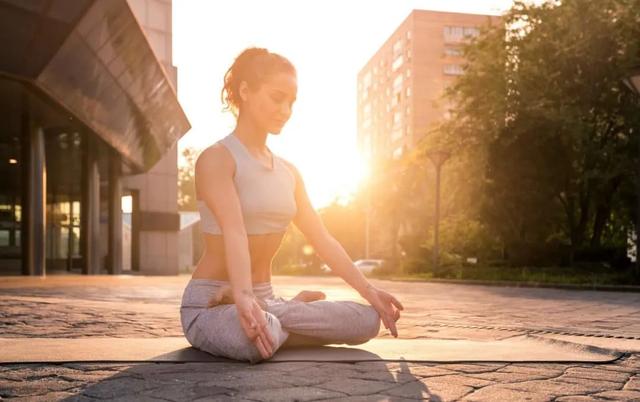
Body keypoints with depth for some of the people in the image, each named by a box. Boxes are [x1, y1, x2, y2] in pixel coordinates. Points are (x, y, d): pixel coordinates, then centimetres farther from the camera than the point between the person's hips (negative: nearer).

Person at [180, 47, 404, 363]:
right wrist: (243, 299, -43)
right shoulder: (216, 159, -12)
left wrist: (370, 292, 0)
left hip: (266, 299, 6)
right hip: (211, 304, -6)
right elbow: (234, 232, -28)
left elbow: (322, 239, 8)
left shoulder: (288, 171, 10)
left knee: (367, 321, -10)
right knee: (253, 342, -40)